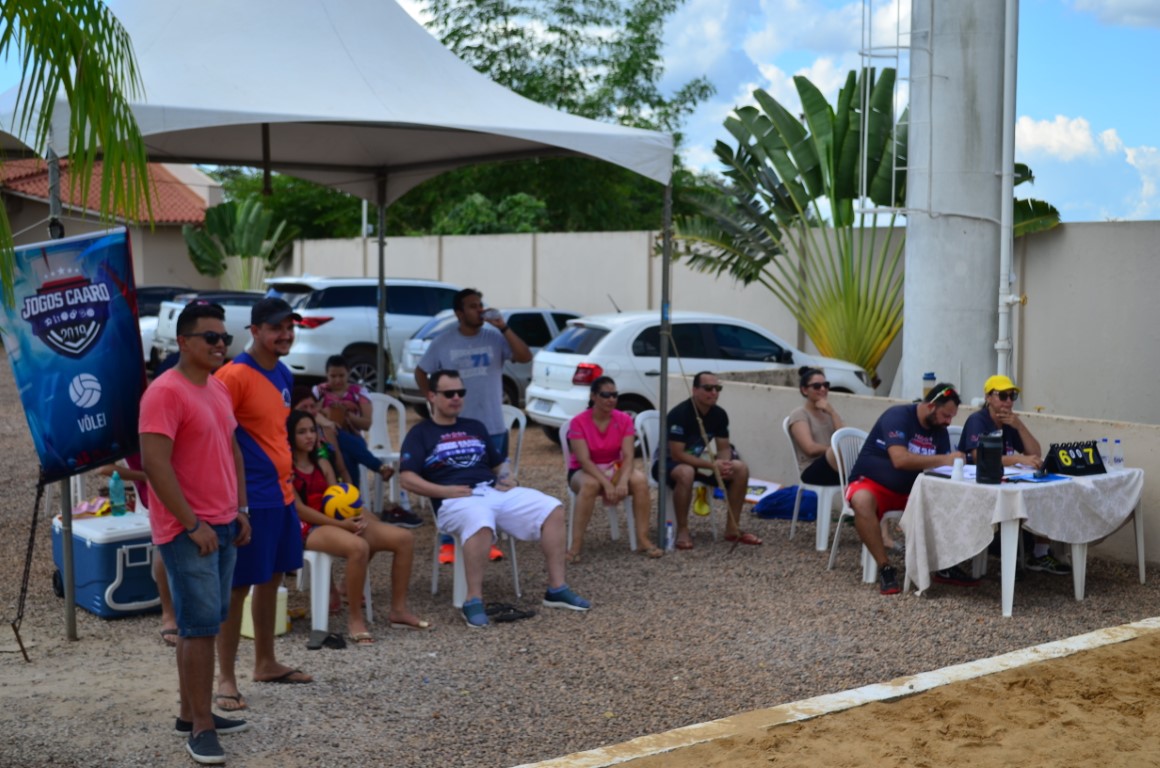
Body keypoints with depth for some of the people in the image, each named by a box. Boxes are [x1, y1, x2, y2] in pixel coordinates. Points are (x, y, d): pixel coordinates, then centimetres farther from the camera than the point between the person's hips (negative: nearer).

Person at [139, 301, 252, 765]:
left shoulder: (219, 389, 12)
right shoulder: (165, 392, -16)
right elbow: (154, 463, -21)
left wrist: (240, 510, 14)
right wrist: (193, 524, -19)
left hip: (223, 525, 8)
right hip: (187, 529, -8)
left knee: (202, 622, 13)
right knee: (201, 623, -7)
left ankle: (191, 713, 22)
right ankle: (201, 727, 0)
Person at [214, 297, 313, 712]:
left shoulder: (283, 374, 10)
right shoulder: (235, 375, -16)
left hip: (281, 494, 9)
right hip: (250, 499, -9)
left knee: (271, 579, 17)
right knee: (237, 587, -1)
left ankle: (266, 663, 30)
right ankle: (226, 679, 7)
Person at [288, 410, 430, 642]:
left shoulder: (323, 464, 19)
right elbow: (299, 509, -12)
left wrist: (355, 517, -11)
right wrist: (341, 524, -19)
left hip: (336, 522, 8)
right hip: (307, 528, -8)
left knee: (404, 538, -6)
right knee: (358, 547, -39)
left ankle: (398, 610, 0)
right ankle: (354, 617, -23)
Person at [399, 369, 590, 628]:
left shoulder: (475, 427, 25)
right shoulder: (420, 434, 8)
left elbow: (498, 464, 30)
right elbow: (407, 479, -3)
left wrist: (506, 479, 5)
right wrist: (448, 491, -14)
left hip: (495, 491, 6)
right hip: (456, 500, -6)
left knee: (552, 509, -14)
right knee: (480, 524, -42)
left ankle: (557, 589, -11)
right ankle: (473, 601, -34)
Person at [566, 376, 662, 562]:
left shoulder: (624, 420, -6)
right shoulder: (579, 422, -15)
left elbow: (628, 456, -15)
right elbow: (584, 460, -22)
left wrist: (623, 480, -35)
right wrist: (607, 484, -35)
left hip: (614, 469, 3)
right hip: (584, 472, -3)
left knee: (640, 480, -29)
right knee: (590, 484, -39)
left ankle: (643, 541, -23)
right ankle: (576, 545, -36)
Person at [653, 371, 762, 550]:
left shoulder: (719, 414, -5)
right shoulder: (680, 414, -26)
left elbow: (724, 447, 3)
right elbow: (677, 454, -28)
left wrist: (724, 464, -22)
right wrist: (712, 465, -31)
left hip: (697, 460, 7)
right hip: (670, 462, -7)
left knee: (741, 469, -11)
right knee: (686, 473, -41)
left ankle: (732, 528, -4)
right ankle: (683, 530, -25)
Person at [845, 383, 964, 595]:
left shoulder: (939, 430, 2)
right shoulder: (898, 416, -20)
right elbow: (900, 460, -33)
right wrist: (944, 460, -31)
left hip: (909, 490, 7)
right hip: (872, 484, -7)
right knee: (862, 501, -40)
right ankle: (885, 568, -32)